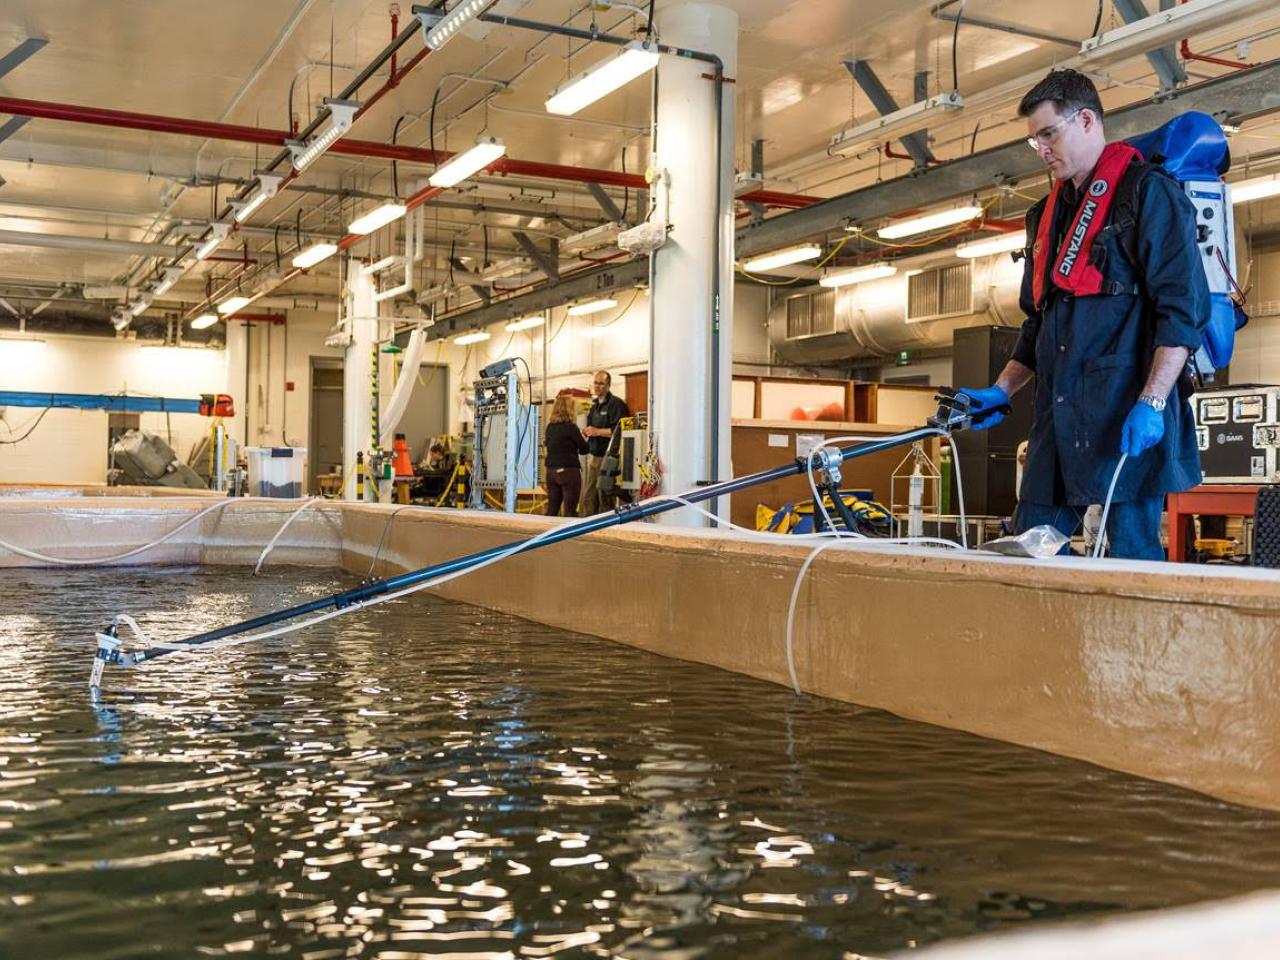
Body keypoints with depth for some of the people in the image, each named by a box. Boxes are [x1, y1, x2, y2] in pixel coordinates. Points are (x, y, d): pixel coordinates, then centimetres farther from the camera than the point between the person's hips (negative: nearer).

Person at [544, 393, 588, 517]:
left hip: (551, 470, 6)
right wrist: (584, 437, 18)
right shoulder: (570, 427, -10)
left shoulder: (550, 427, 8)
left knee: (551, 510, 8)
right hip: (569, 471, -6)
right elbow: (584, 449, -4)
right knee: (570, 511, -3)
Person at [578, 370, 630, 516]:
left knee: (605, 499, -6)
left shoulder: (616, 404, -8)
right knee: (587, 498, 8)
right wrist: (587, 432, 9)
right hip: (594, 457, 9)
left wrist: (598, 431, -18)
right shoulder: (594, 406, 20)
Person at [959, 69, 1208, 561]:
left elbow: (1183, 307, -11)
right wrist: (1000, 392, 15)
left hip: (1128, 417, -7)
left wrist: (1152, 402, -20)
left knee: (1132, 555, -6)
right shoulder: (1047, 214, 22)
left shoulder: (1148, 192, -2)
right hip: (1059, 418, 8)